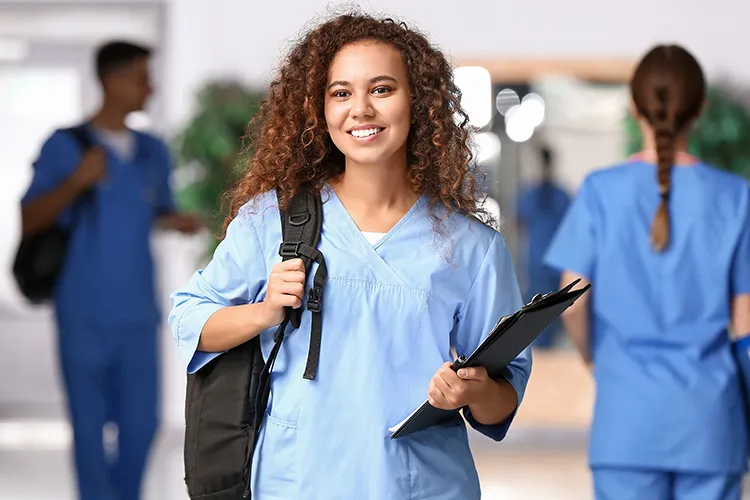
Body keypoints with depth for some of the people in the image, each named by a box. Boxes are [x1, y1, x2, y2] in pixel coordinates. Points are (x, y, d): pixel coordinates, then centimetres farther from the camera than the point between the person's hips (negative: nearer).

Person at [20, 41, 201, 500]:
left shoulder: (153, 152, 9)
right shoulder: (64, 146, -5)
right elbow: (29, 221, -5)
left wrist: (176, 222, -2)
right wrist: (76, 182, -19)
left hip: (139, 313, 4)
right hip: (85, 313, -4)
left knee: (141, 423, 6)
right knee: (90, 425, 2)